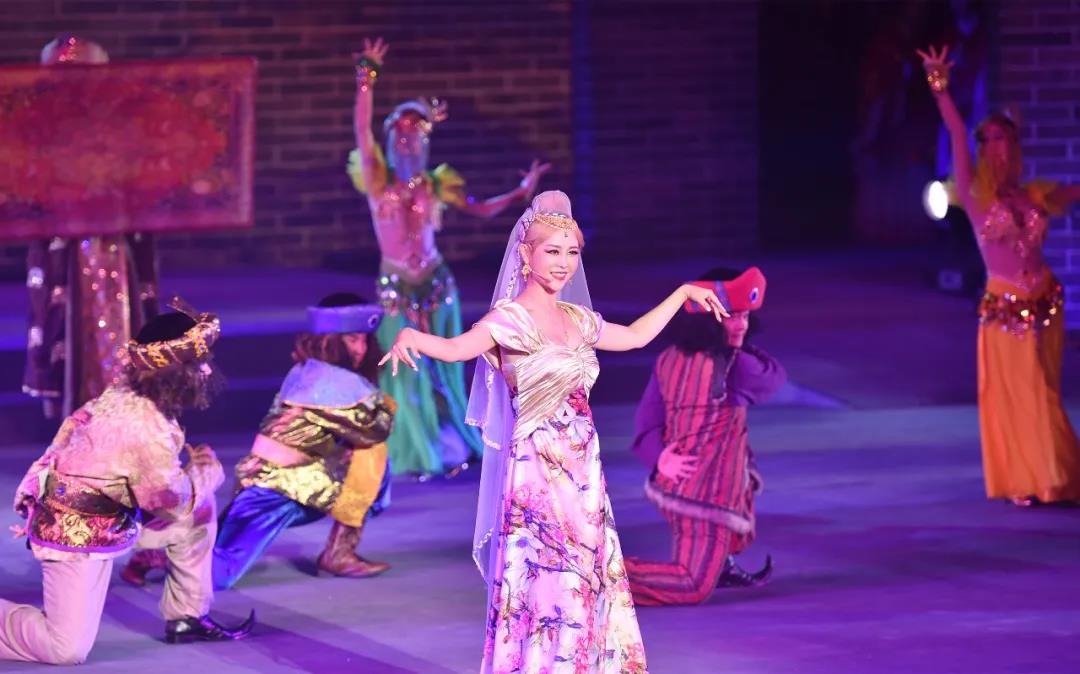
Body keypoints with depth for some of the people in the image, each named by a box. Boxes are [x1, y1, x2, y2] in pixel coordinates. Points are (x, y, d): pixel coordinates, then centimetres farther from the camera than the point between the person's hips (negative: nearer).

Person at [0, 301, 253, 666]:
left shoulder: (126, 397, -3)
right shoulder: (146, 426, -29)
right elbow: (174, 502, -21)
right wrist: (207, 469, -2)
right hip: (77, 533, -10)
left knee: (201, 512, 9)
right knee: (67, 648, -13)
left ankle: (187, 617, 18)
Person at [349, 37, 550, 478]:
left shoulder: (434, 184, 4)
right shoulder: (378, 179, -4)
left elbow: (481, 209, 10)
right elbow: (362, 129, -15)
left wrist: (521, 192, 1)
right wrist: (367, 79, -22)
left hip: (435, 282, 2)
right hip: (395, 286, -2)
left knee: (441, 367, 8)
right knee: (405, 369, 0)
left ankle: (448, 448, 22)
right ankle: (415, 454, 12)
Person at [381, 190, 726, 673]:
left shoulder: (577, 320, 11)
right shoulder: (510, 319, -11)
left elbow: (635, 336, 30)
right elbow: (457, 348, -30)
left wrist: (683, 293, 35)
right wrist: (411, 337, -50)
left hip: (582, 476, 7)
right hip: (538, 475, -7)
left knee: (589, 589, 8)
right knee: (544, 586, -8)